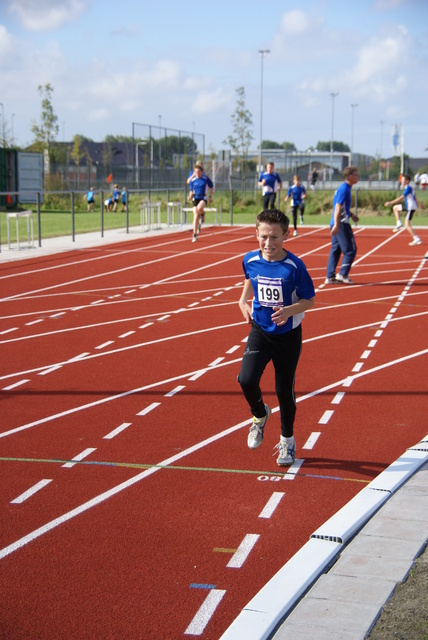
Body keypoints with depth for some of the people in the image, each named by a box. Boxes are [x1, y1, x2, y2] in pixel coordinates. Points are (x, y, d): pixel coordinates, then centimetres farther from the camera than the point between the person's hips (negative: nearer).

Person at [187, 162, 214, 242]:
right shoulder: (192, 180, 2)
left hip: (203, 198, -2)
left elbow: (211, 187, 9)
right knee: (195, 216, -6)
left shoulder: (206, 178, -4)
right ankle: (195, 235, 1)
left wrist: (210, 196, 5)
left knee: (199, 208, -37)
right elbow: (191, 190, 11)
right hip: (195, 198, 2)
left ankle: (202, 213, 3)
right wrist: (190, 196, -8)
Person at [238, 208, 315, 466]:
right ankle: (260, 415, 17)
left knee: (284, 390, 8)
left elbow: (310, 300, -11)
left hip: (288, 334, -2)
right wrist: (243, 300, 1)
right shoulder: (250, 260, -8)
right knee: (246, 379, -17)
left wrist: (290, 310, -29)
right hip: (260, 330, 2)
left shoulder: (294, 266, -19)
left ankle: (287, 440, 32)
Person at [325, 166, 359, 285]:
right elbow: (338, 207, -21)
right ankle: (343, 274, -4)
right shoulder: (344, 189, -14)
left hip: (337, 224, 10)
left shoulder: (344, 188, 15)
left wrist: (351, 215, 31)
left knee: (335, 250, 9)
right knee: (350, 250, -4)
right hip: (342, 223, -10)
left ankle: (330, 277, 10)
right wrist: (336, 224, -26)